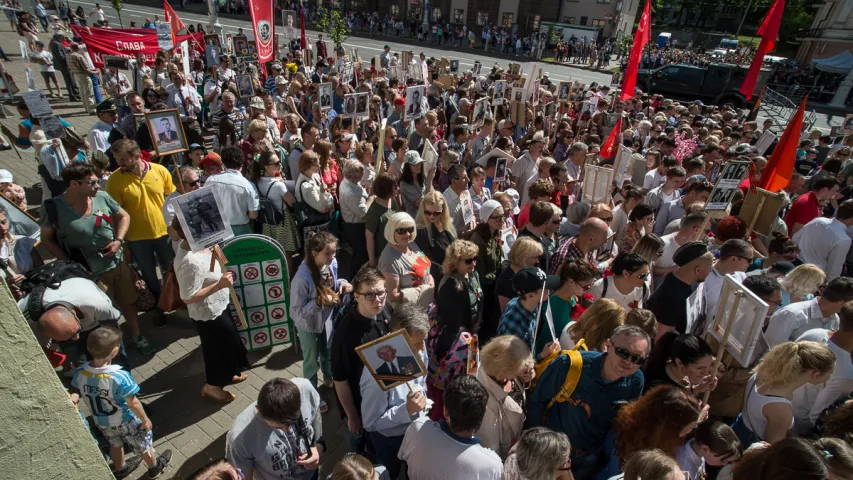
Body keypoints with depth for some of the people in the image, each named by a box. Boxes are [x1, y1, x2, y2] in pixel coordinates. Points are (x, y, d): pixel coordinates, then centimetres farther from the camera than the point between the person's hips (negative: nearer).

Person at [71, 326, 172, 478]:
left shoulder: (79, 373, -24)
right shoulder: (120, 377, -39)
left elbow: (80, 393, -3)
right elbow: (133, 404, -26)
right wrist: (145, 420, -8)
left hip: (101, 422, 5)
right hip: (125, 421, -5)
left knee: (115, 444, 34)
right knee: (143, 445, 23)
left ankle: (120, 469, 59)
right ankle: (154, 468, 47)